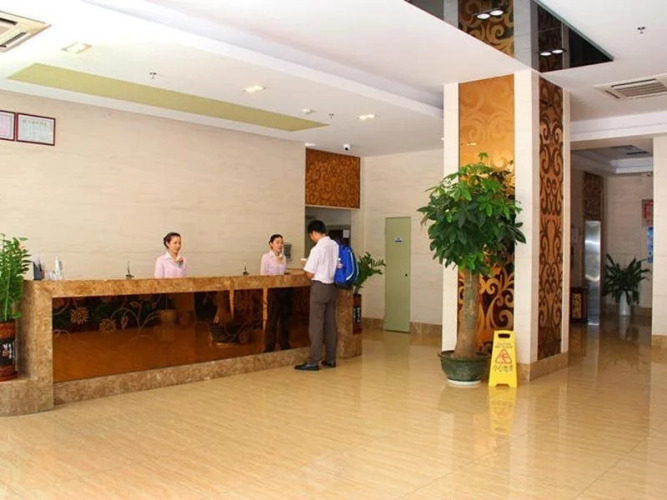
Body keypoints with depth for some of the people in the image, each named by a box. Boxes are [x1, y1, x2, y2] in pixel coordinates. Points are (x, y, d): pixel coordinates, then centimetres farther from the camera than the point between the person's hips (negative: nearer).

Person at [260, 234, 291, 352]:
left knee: (285, 317, 9)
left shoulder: (284, 257, 13)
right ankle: (269, 346, 8)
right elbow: (263, 275, -8)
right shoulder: (266, 257, -4)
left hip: (284, 289, 6)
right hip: (273, 290, -5)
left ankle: (284, 344, 20)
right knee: (272, 318, -1)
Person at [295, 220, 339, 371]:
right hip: (332, 286, 7)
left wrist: (306, 265, 6)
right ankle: (330, 359, 17)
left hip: (319, 287, -7)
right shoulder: (335, 246, 3)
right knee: (330, 324, 11)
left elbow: (310, 274, -13)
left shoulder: (317, 249, -16)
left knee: (316, 325, -3)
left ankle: (313, 362, 0)